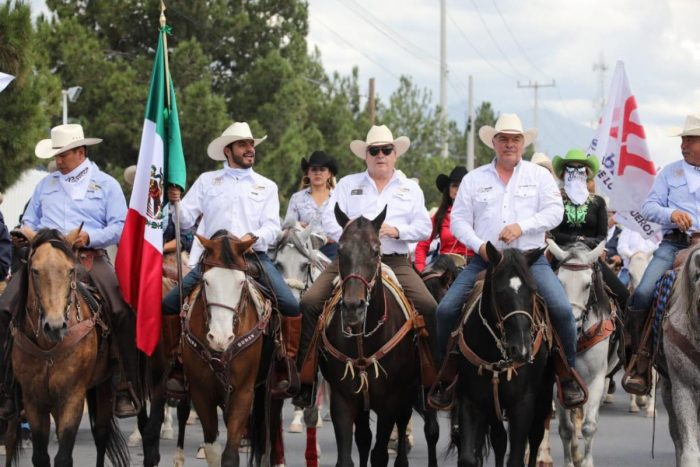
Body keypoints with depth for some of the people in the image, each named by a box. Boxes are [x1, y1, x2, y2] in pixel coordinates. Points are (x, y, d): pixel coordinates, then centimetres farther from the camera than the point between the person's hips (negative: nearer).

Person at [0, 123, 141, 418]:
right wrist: (26, 235, 1)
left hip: (90, 258, -3)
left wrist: (89, 237, -16)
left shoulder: (106, 185, 11)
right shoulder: (46, 185, 24)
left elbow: (120, 227, 1)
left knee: (124, 311, -25)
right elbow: (29, 222, 25)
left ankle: (128, 389, -18)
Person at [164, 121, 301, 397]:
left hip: (254, 256, 0)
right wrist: (174, 203, -13)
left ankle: (288, 366, -7)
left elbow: (272, 227, 5)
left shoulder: (267, 186, 16)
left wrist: (254, 237, -17)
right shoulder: (207, 181, 15)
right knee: (169, 304, -14)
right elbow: (185, 221, 8)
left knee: (291, 306, -22)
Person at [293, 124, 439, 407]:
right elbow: (330, 220, 4)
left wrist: (396, 230, -10)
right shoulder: (348, 184, 15)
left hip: (395, 262, 0)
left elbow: (424, 228, 9)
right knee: (309, 304, -19)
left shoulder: (410, 189, 17)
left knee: (429, 308, -22)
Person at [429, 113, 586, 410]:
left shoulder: (540, 176, 10)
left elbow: (554, 211, -1)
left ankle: (568, 375, -4)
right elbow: (459, 220, 7)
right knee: (446, 310, -14)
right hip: (485, 260, 1)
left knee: (561, 309, -22)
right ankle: (448, 375, 4)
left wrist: (522, 226, -17)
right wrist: (479, 245, -10)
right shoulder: (474, 179, 12)